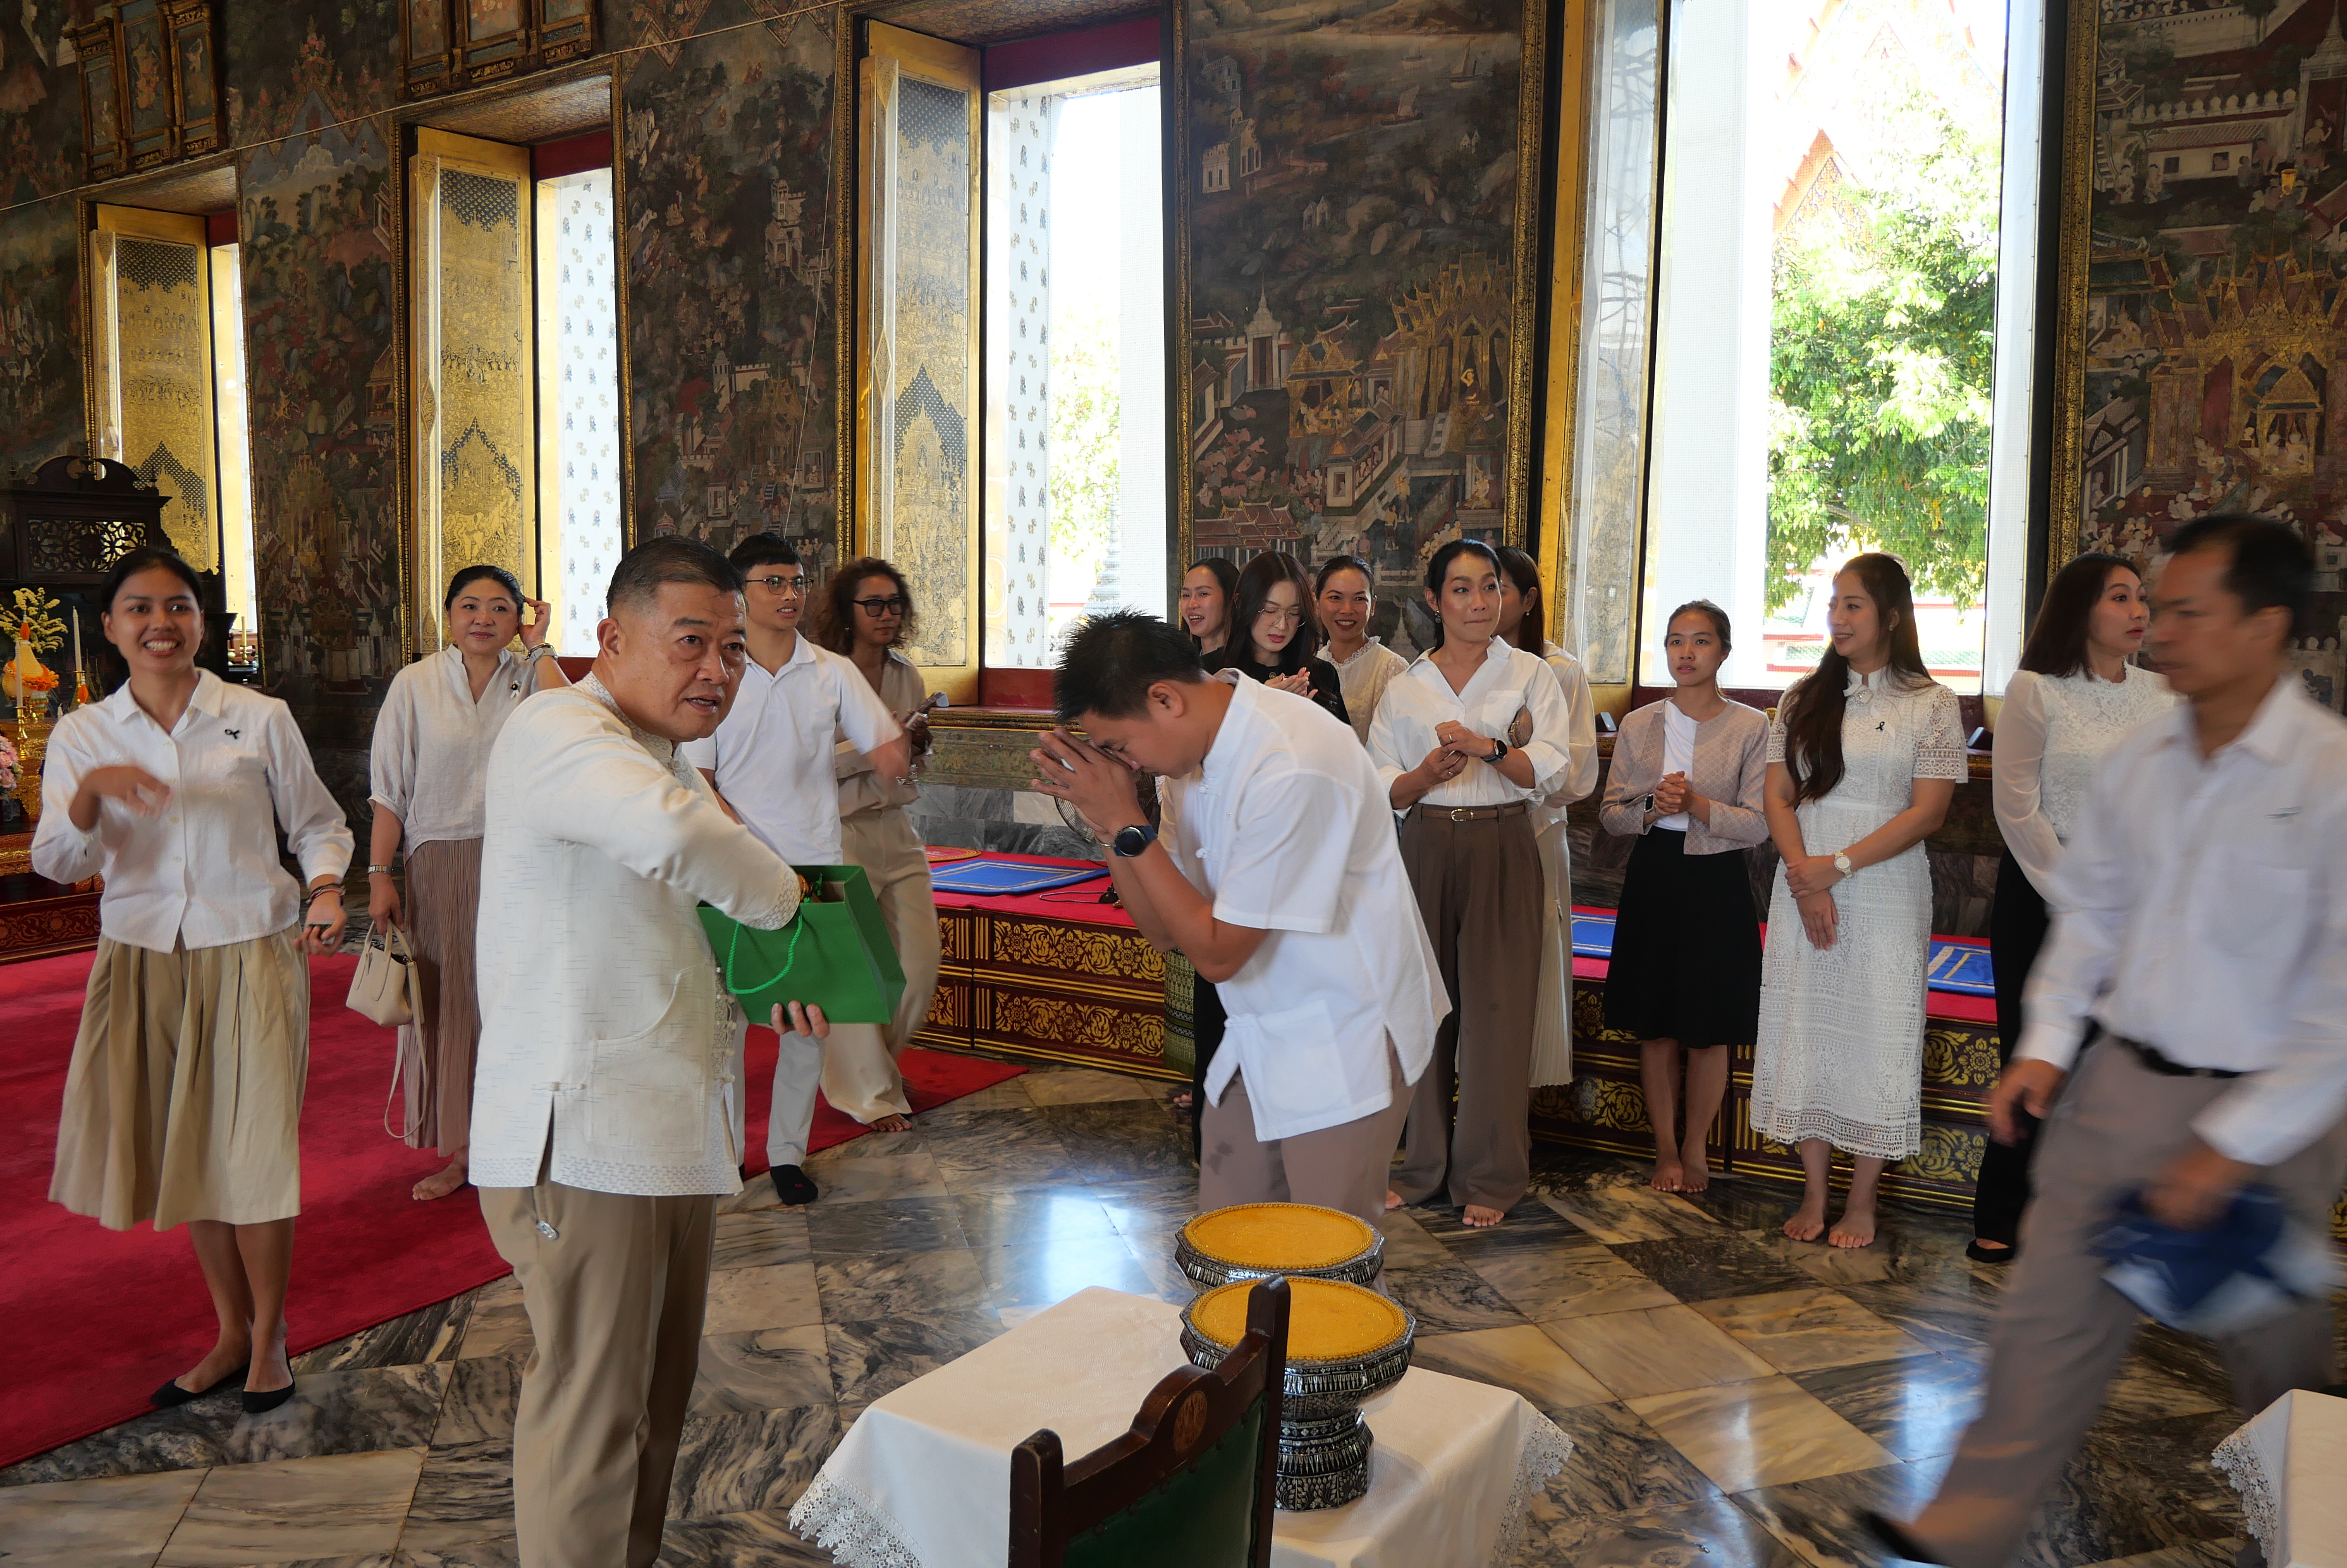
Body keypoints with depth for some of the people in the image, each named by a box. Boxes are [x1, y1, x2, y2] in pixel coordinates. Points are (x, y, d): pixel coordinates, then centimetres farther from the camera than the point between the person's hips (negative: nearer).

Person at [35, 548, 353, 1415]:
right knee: (187, 1151, 12)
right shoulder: (82, 735, 4)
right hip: (144, 962, 3)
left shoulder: (261, 719, -2)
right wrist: (91, 792, -24)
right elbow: (58, 862, -5)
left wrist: (326, 889, -13)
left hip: (250, 957, -3)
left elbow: (316, 822, 6)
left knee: (255, 1151, -1)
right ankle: (231, 1333, 30)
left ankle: (268, 1339, 20)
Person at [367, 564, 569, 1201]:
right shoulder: (415, 684, 2)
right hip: (441, 867, 1)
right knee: (447, 1004, 6)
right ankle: (459, 1151, 18)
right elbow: (389, 790, 2)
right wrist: (380, 874, -4)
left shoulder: (530, 677, 2)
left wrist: (540, 649, -12)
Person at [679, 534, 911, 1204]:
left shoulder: (834, 672, 4)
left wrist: (902, 742, -27)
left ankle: (787, 1150, 18)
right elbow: (699, 781, 0)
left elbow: (891, 763, -2)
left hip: (816, 869, 1)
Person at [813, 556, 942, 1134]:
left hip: (897, 830, 6)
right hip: (841, 832, -6)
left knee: (922, 960, 5)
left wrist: (919, 742, -2)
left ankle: (878, 1063, 30)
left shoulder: (907, 674, 9)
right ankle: (872, 1092, 13)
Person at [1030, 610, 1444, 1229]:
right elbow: (1163, 930, 3)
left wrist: (1126, 824, -21)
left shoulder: (1292, 769, -27)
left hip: (1344, 1040, -8)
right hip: (1259, 1034, 8)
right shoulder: (1189, 752, 0)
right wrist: (1107, 820, -10)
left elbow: (1218, 953, -22)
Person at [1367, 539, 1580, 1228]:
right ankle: (1418, 1164, 18)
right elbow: (1381, 786, 6)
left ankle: (1489, 1177, 12)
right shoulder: (1406, 685, 10)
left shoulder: (1530, 674, 5)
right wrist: (1427, 773, -14)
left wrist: (1486, 746, -20)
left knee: (1496, 1009, -1)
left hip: (1501, 853, -2)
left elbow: (1553, 768, -5)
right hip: (1425, 850, 2)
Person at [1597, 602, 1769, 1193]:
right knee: (1654, 1027, 7)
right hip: (1653, 879, 2)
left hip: (1717, 884, -2)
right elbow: (1610, 813, 6)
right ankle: (1665, 1149, 22)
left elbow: (1759, 824, -7)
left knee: (1709, 1030, 5)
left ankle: (1695, 1149, 23)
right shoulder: (1637, 726, 5)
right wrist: (1653, 808, -13)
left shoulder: (1752, 728, -3)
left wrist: (1696, 803, -20)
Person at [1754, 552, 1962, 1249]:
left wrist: (1838, 865, -14)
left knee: (1876, 1036, 0)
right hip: (1805, 887, 3)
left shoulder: (1930, 704, 0)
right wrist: (1803, 877, -9)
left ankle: (1861, 1202, 12)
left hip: (1885, 889, -3)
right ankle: (1814, 1192, 16)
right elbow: (1778, 796, 5)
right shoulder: (1804, 699, 10)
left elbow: (1928, 811, -7)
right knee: (1806, 1030, 5)